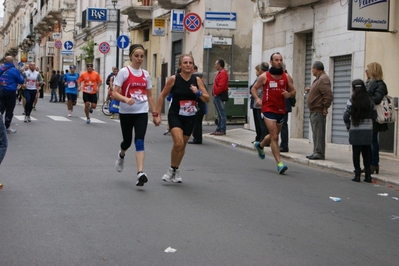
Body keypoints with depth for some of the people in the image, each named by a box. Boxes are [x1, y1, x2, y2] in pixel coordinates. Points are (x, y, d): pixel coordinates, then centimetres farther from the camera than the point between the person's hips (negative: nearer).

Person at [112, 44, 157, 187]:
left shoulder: (145, 74, 8)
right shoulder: (124, 72, -6)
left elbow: (150, 96, 15)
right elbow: (115, 93, -11)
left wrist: (155, 113, 11)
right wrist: (126, 99, -29)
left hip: (142, 112, 2)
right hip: (126, 112, -2)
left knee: (139, 141, -13)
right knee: (127, 141, 10)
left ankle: (140, 173, -21)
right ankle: (121, 155, 47)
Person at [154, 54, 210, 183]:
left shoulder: (197, 80, -3)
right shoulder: (174, 79, -9)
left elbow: (207, 99, -1)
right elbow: (162, 96, -1)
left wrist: (198, 93, -21)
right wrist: (157, 114, -3)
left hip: (190, 117, 3)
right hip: (175, 115, -3)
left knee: (183, 145, 13)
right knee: (178, 143, -21)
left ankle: (176, 170, 33)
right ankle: (172, 169, 1)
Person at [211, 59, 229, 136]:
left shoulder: (223, 73, -13)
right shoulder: (220, 73, 20)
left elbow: (221, 86, -21)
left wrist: (216, 93, -15)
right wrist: (214, 93, 14)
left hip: (220, 96, -11)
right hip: (217, 96, 11)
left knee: (222, 113, -8)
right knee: (219, 114, 12)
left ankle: (222, 130, -8)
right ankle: (218, 129, 16)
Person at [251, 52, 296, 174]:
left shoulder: (286, 77, 6)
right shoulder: (264, 76, -2)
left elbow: (293, 91, 11)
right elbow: (254, 88, 7)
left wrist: (289, 94, -12)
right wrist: (257, 98, -11)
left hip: (281, 110, 5)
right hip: (269, 109, -5)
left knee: (274, 135, 21)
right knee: (274, 136, -12)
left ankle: (260, 145, 52)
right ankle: (279, 164, -12)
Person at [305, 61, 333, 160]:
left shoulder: (323, 79, -14)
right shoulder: (319, 79, 19)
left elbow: (328, 95, -22)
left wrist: (325, 107, -20)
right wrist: (310, 90, 17)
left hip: (318, 111, -11)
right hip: (314, 111, 11)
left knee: (318, 132, -9)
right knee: (316, 133, 13)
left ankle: (319, 153, -8)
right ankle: (317, 152, 18)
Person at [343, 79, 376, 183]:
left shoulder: (351, 101, -7)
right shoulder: (370, 100, 1)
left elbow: (346, 117, -8)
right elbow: (374, 116, 4)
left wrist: (348, 126, 8)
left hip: (355, 130, -2)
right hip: (368, 131, 2)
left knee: (356, 152, 4)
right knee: (367, 152, 8)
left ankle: (357, 174, 4)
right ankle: (367, 175, 9)